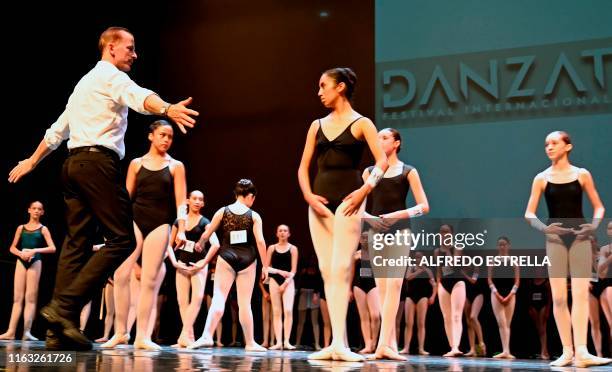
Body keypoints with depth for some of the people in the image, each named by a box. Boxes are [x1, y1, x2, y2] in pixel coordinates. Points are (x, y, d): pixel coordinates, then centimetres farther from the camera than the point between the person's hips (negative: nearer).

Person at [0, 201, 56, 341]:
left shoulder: (43, 229, 6)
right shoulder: (21, 228, 13)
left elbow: (52, 248, -3)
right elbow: (12, 248, 12)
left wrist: (35, 250, -15)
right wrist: (20, 253, -9)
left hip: (35, 261, -2)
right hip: (21, 261, 2)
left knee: (30, 297, -5)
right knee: (17, 297, -1)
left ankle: (26, 332, -9)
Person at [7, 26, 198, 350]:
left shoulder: (85, 82, 28)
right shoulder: (112, 76, 0)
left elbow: (57, 130, 35)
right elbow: (139, 97, -24)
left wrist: (32, 161, 45)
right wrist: (167, 109, -43)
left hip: (74, 163, 10)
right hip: (98, 162, -9)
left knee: (76, 243, 4)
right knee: (122, 240, -11)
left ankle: (58, 331, -2)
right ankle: (65, 306, -20)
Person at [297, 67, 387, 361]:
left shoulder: (361, 123, 2)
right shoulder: (317, 126, 15)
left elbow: (382, 161, -6)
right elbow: (303, 167, 14)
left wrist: (365, 189, -18)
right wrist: (308, 195, -2)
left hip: (348, 201, -5)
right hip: (319, 202, 5)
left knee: (341, 268, -14)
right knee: (327, 270, 1)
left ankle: (340, 344, -16)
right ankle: (336, 343, 3)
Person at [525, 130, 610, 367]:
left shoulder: (582, 175, 5)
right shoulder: (542, 178, 5)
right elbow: (529, 214, 3)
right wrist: (544, 228, -16)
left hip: (580, 238, -1)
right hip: (555, 240, 1)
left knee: (580, 293, -10)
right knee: (558, 298, -2)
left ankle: (581, 352, -15)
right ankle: (567, 352, 5)